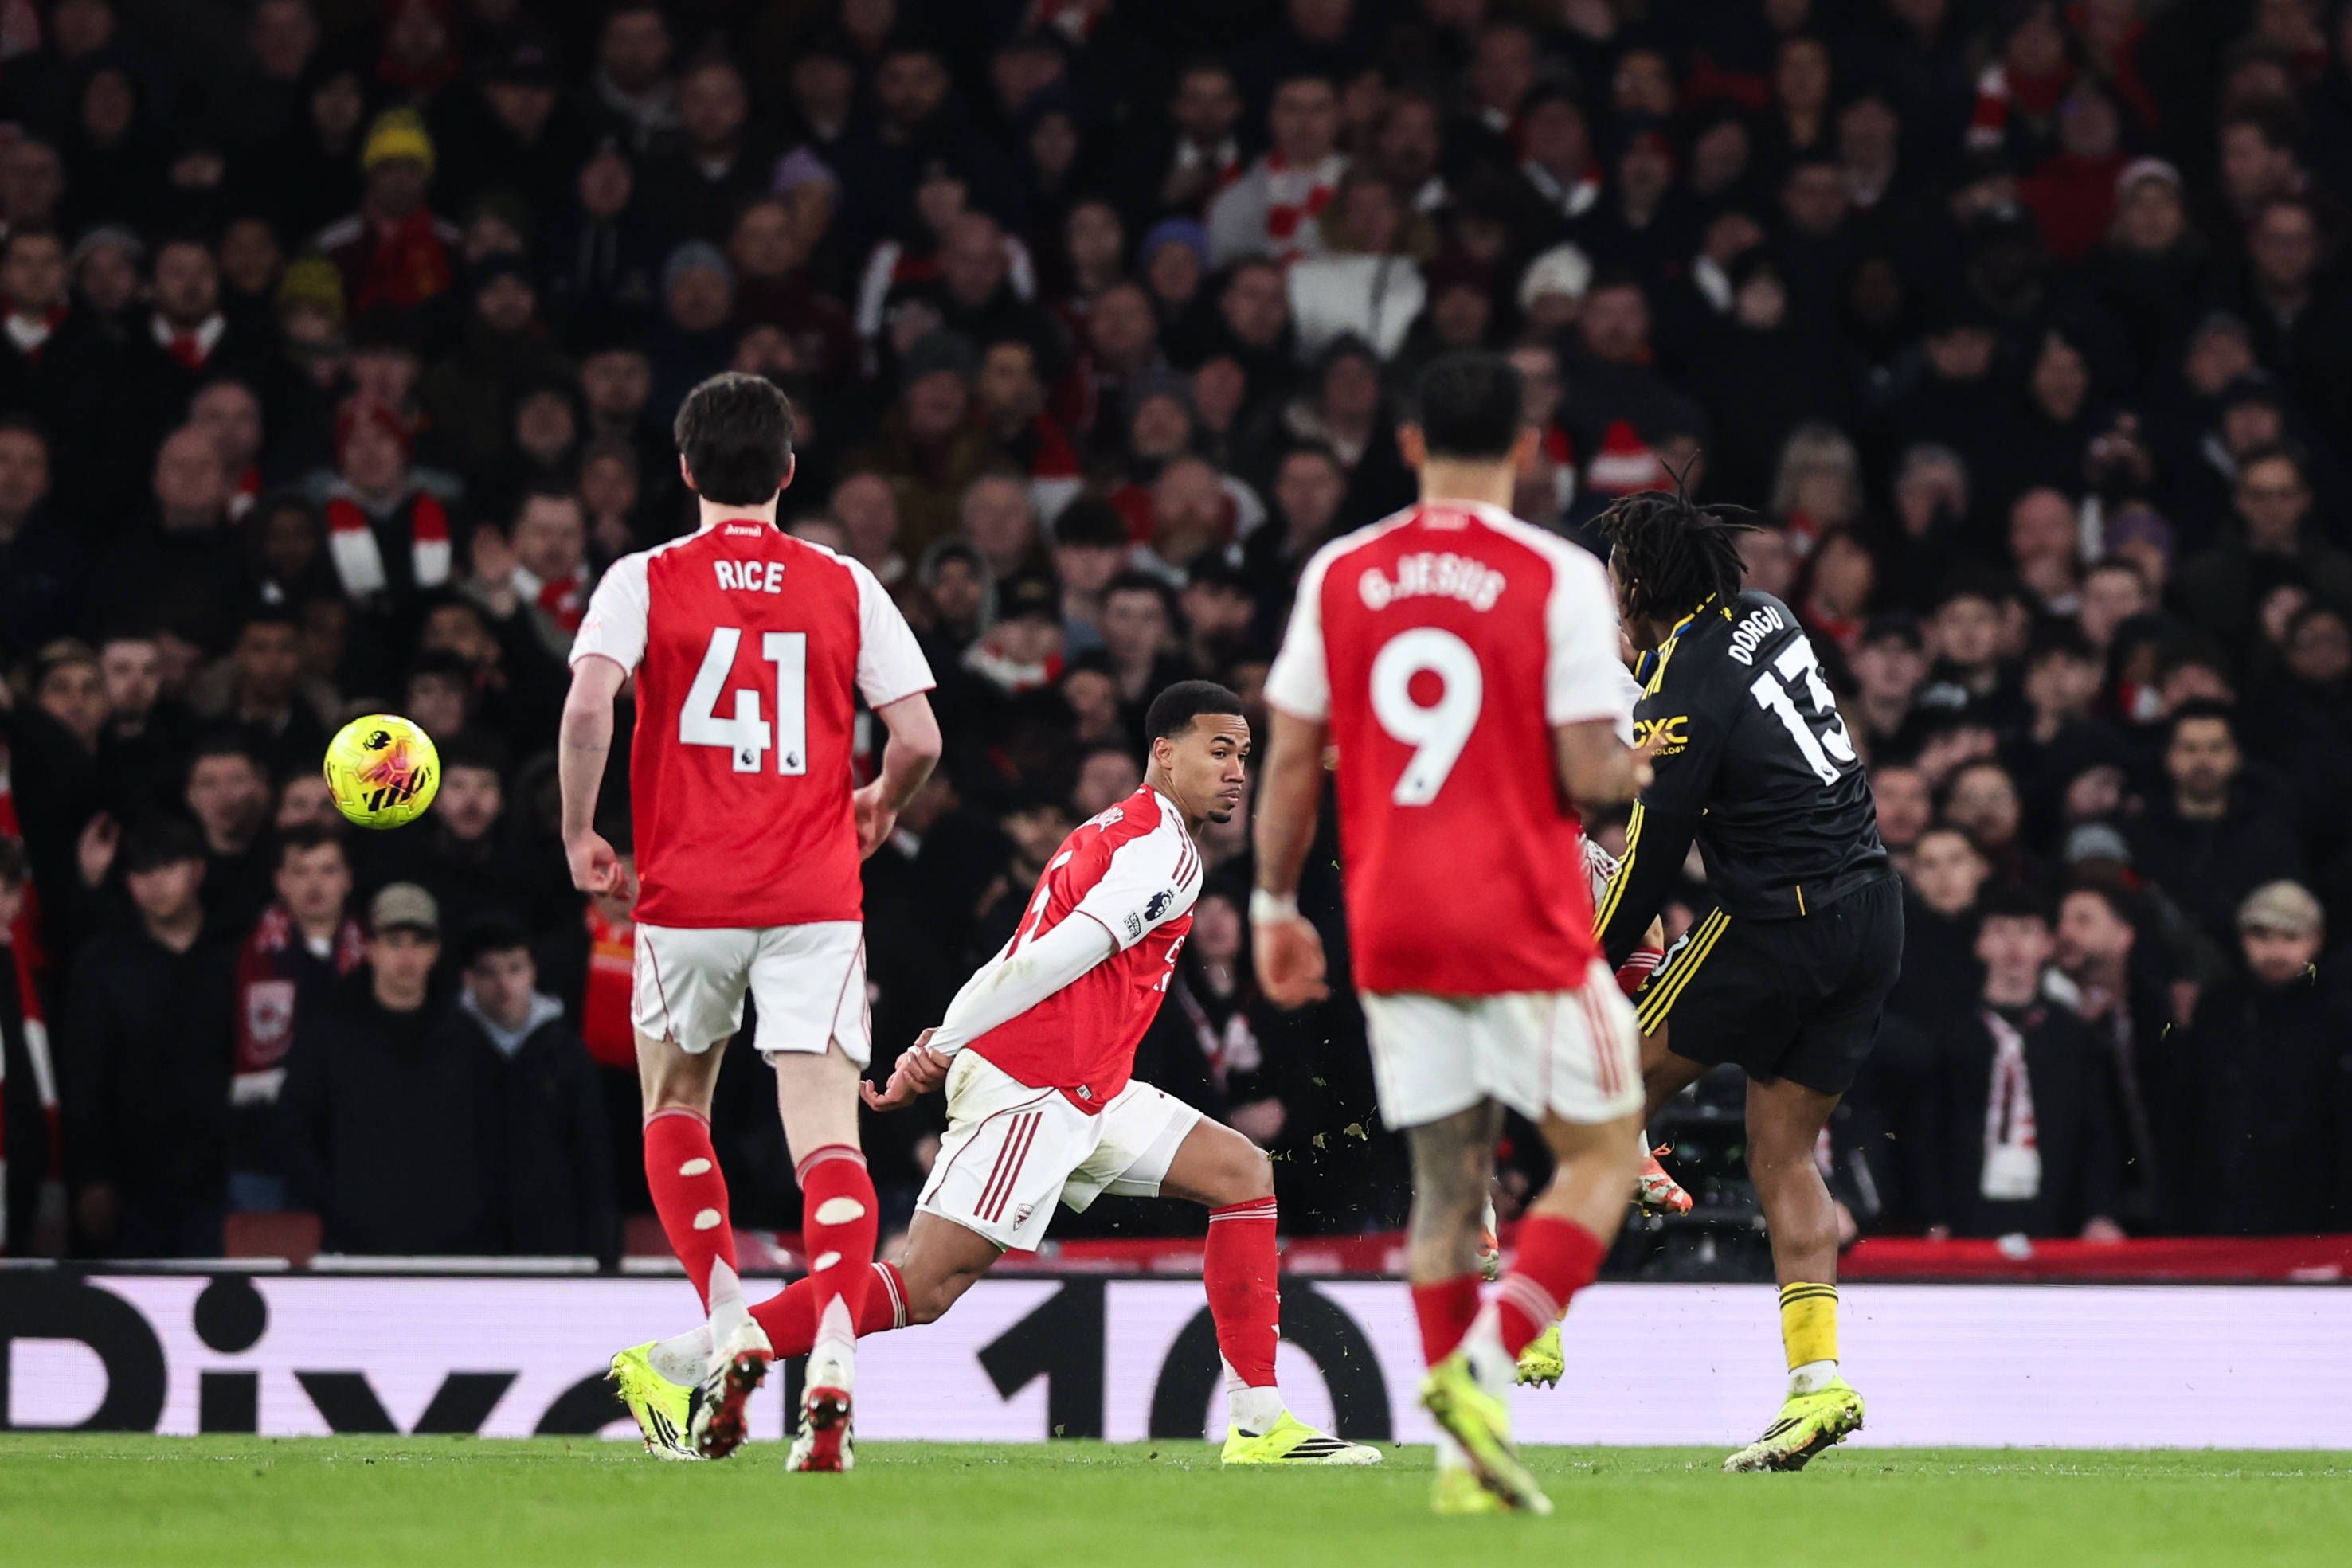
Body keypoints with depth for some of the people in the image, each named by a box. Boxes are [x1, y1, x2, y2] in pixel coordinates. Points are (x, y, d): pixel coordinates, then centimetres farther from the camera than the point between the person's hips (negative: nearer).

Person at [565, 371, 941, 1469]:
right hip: (814, 899, 0)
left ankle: (730, 1328, 5)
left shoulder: (645, 580, 1)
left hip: (686, 893, 0)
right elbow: (918, 736, 1)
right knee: (827, 1136, -6)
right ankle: (832, 1364, -24)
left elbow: (587, 706, -14)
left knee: (674, 1110, 21)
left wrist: (578, 835, -1)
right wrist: (881, 805, 22)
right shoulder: (844, 586, 5)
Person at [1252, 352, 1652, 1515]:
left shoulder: (1338, 576, 4)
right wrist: (1632, 770, 13)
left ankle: (1465, 1450, 4)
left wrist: (1275, 906, 16)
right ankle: (1482, 1364, -14)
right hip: (1526, 924, -4)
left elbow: (1291, 760, 6)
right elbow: (1586, 772, -10)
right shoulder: (1555, 578, -8)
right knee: (1602, 1155, 7)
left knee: (1446, 1177, 10)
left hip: (1391, 928, 4)